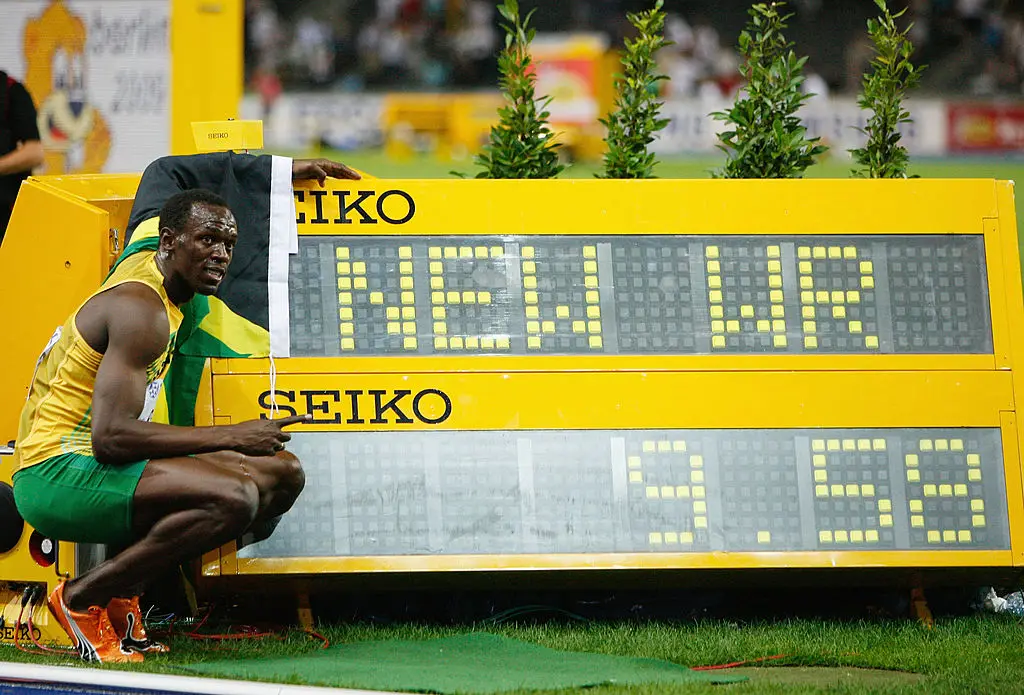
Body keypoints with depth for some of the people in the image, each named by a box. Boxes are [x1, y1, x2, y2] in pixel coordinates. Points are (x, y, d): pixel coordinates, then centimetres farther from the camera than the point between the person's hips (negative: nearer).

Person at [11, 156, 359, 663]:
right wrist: (231, 437, -22)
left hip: (94, 464, 10)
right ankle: (82, 598, -14)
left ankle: (121, 591, 4)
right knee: (234, 497, -32)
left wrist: (283, 175, 41)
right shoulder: (142, 311, -18)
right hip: (57, 472, -10)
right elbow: (112, 436, -27)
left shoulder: (146, 266, 11)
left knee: (283, 474, 8)